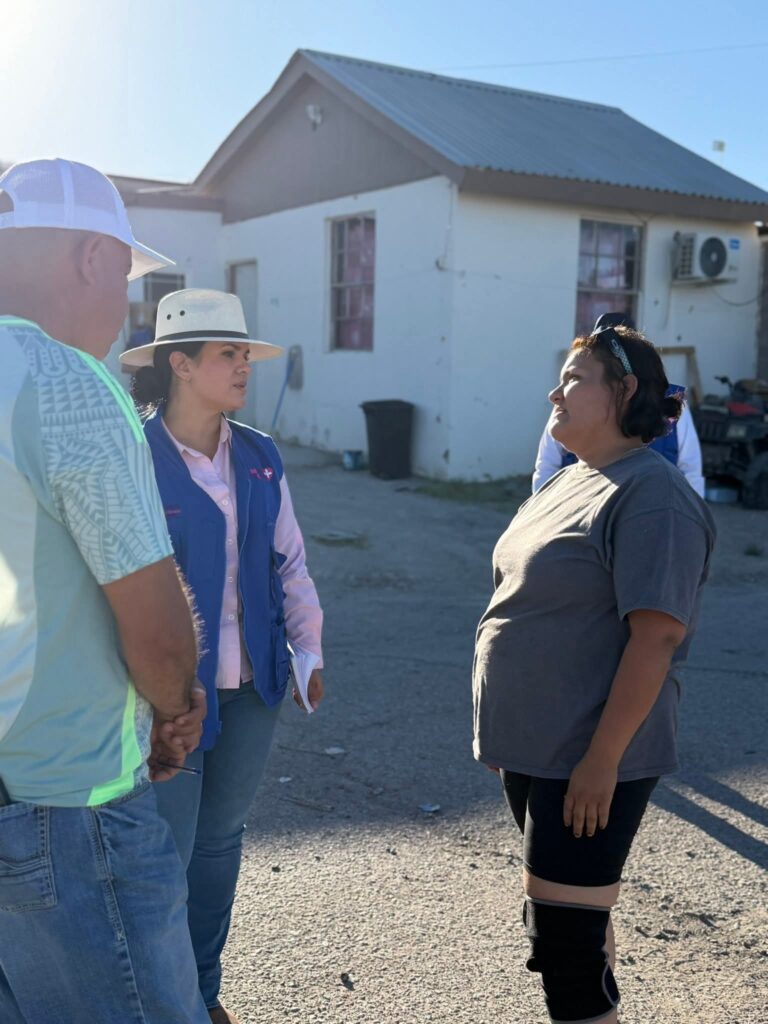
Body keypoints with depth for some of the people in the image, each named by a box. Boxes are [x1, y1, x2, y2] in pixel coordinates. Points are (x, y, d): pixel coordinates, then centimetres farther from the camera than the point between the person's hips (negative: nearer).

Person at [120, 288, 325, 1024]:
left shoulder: (260, 457, 4)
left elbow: (289, 562, 11)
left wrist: (308, 648, 6)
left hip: (251, 687, 6)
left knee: (221, 838, 19)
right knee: (165, 856, 5)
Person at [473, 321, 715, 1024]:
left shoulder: (651, 496, -17)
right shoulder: (568, 483, 12)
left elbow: (656, 635, -23)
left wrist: (601, 759, -23)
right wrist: (505, 732, 19)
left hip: (588, 761, -9)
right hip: (533, 747, 9)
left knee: (565, 931, -1)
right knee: (565, 917, 21)